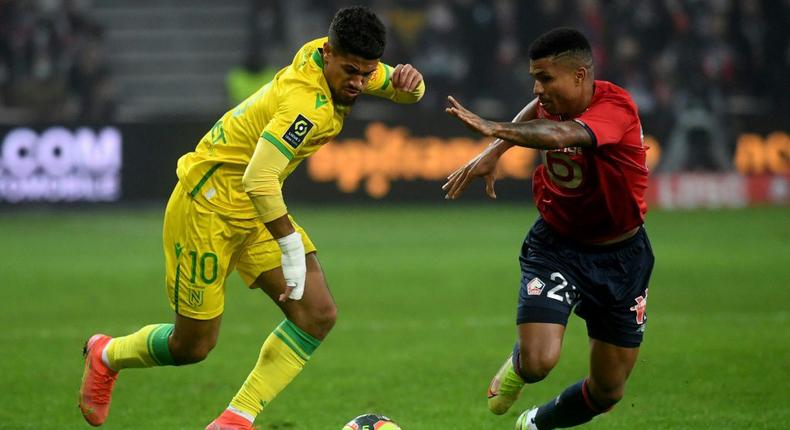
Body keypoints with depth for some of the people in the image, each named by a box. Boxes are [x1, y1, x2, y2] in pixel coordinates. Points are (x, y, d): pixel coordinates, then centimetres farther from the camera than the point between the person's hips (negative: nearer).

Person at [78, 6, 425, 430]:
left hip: (256, 208, 9)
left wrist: (408, 80, -13)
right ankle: (107, 355, 34)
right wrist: (292, 247, -35)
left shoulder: (340, 61, -5)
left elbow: (405, 92, 11)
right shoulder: (309, 103, -32)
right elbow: (258, 179, -40)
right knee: (192, 345, 1)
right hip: (210, 203, -9)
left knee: (318, 314, -7)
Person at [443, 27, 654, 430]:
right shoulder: (554, 102, -8)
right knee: (538, 362, -22)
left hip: (619, 256, -2)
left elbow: (565, 135, -48)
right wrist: (494, 152, 6)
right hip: (555, 244, 2)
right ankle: (517, 364, 15)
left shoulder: (616, 106, -25)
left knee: (608, 391, 8)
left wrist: (496, 129, -61)